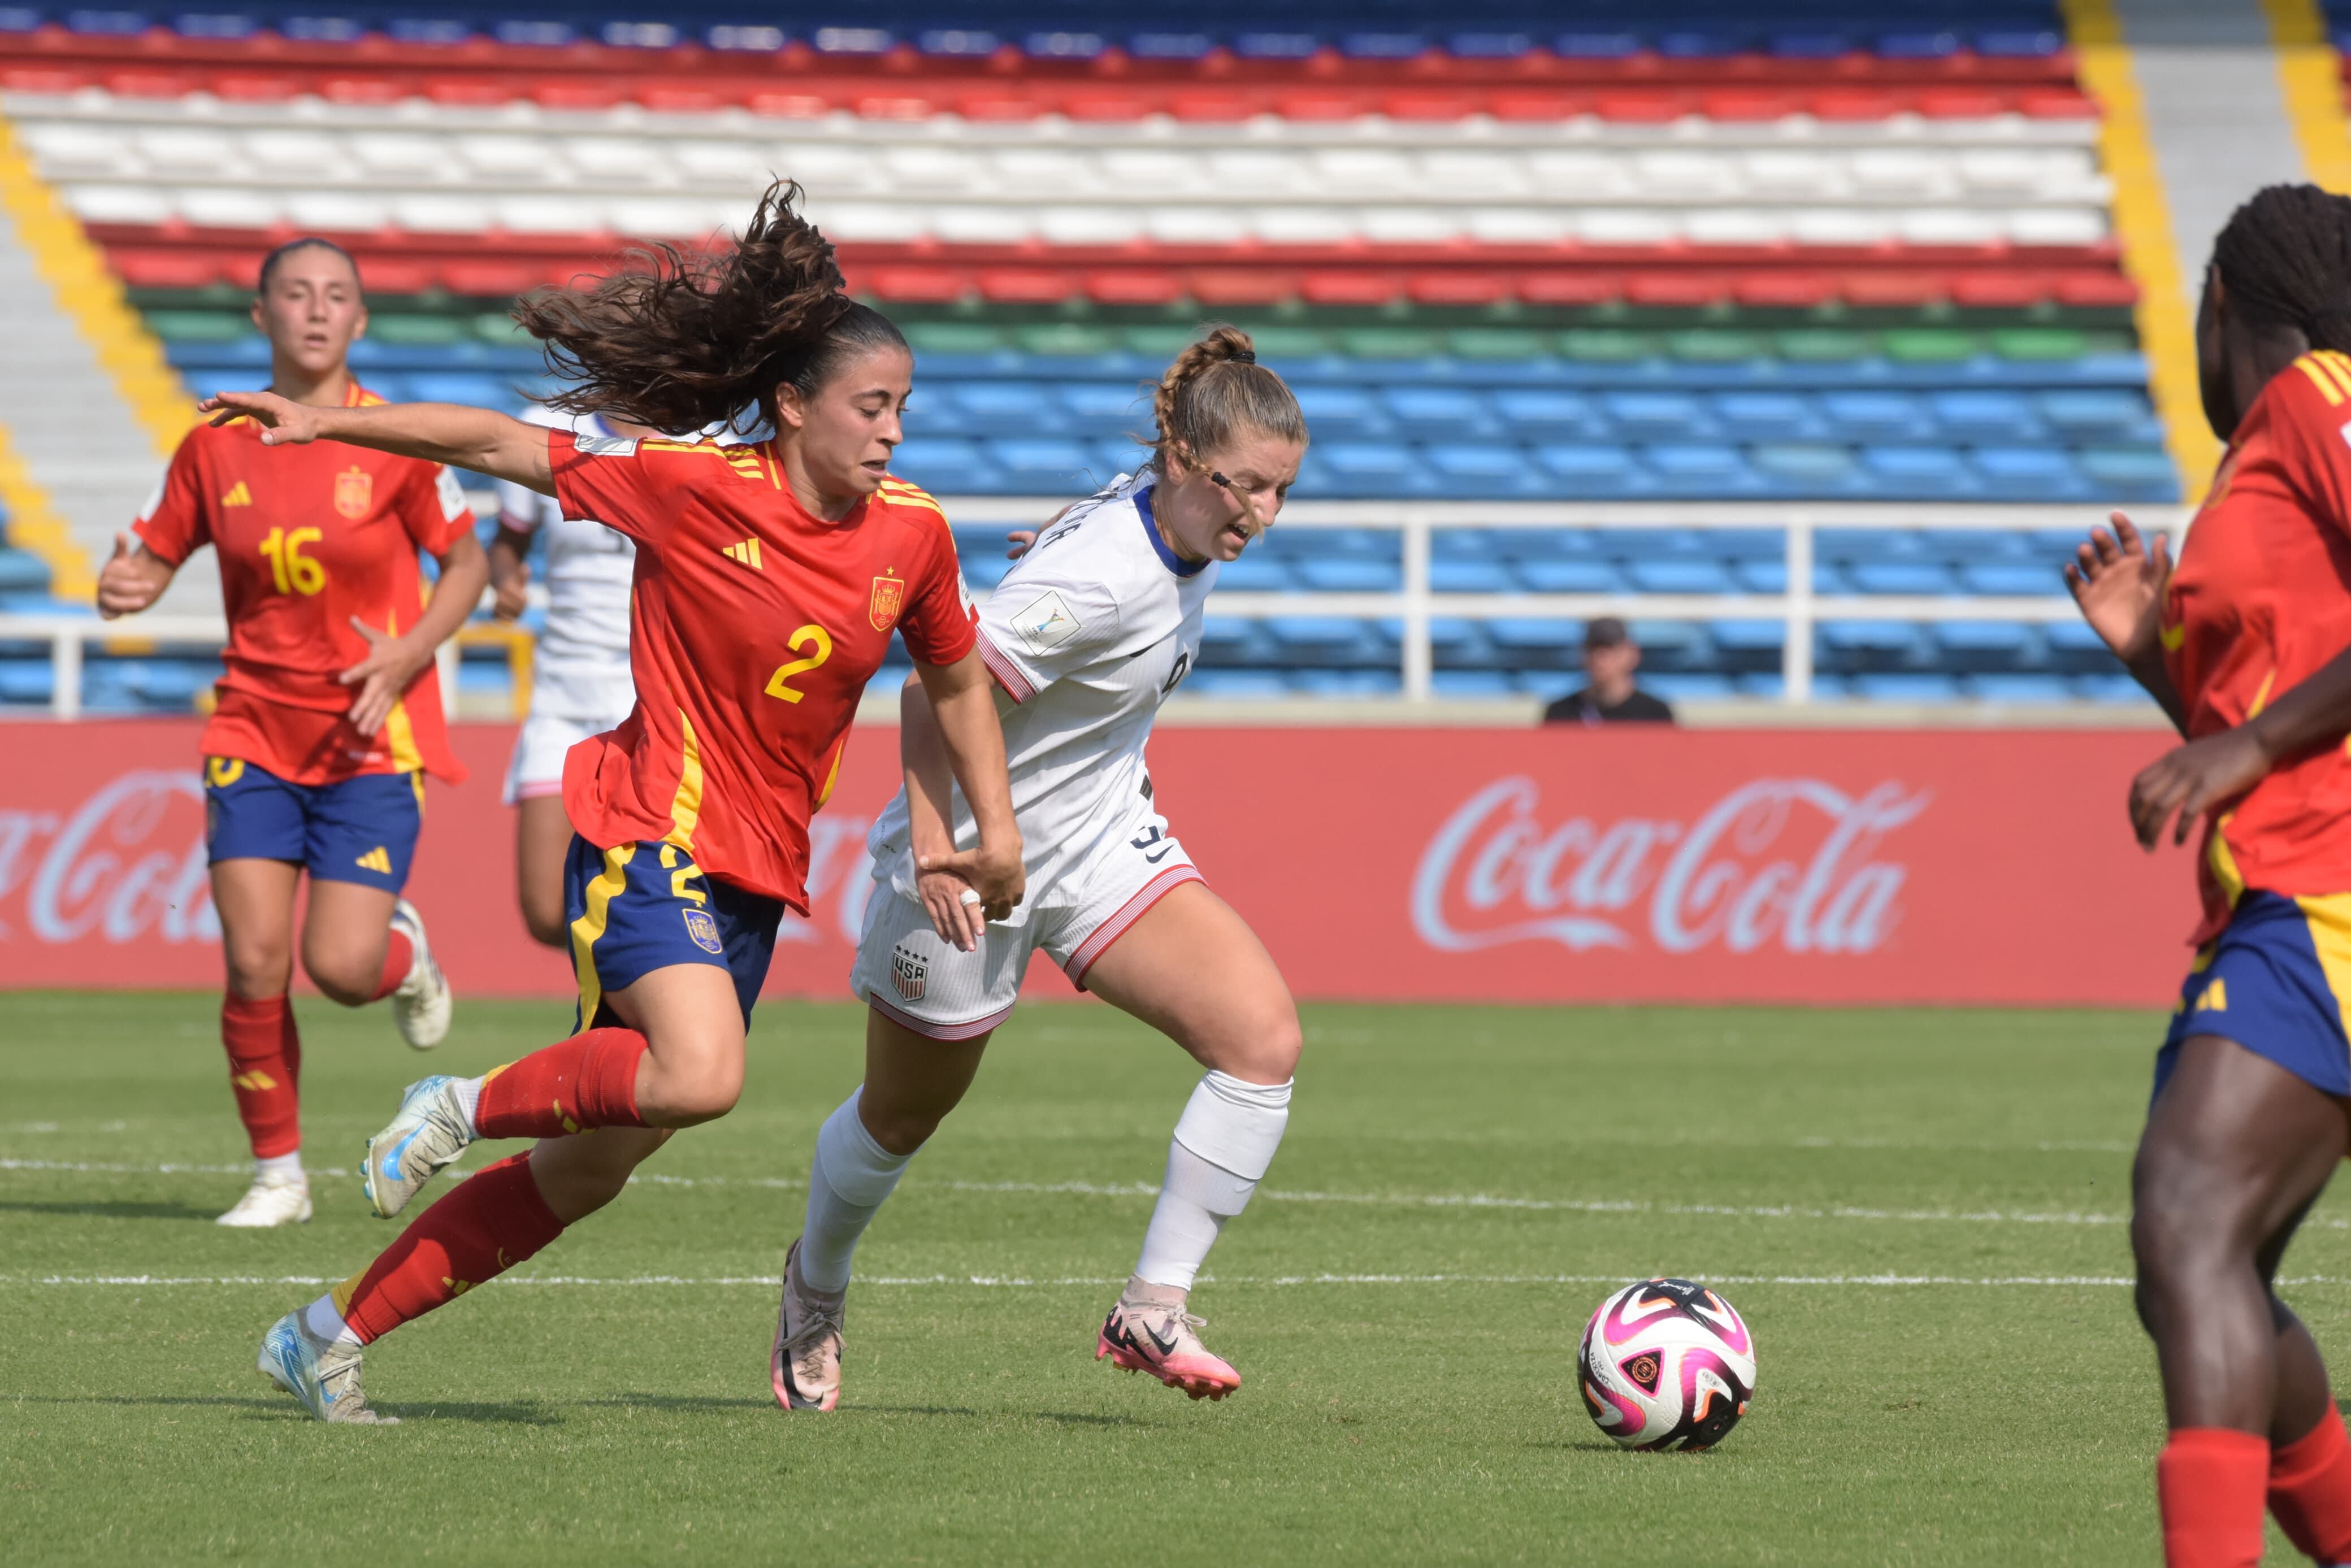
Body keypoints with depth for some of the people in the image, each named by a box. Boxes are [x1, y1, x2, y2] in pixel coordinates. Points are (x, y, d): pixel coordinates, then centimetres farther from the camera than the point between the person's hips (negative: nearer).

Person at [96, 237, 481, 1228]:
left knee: (341, 968, -11)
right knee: (255, 961, -9)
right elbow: (158, 557, 10)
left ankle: (405, 953, 28)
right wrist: (127, 588, -14)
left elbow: (467, 566, 2)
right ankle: (278, 1174, 8)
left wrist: (409, 654, -14)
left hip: (373, 737, -2)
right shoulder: (216, 446, 0)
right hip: (256, 730, 2)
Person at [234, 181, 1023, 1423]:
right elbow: (504, 446, -5)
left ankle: (328, 1335, 21)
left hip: (757, 878, 6)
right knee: (701, 1076, -33)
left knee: (584, 1173, 8)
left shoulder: (912, 537, 2)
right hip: (649, 840, -6)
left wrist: (996, 829, 18)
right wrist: (330, 423, -5)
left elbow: (955, 678, 20)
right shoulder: (695, 490, -13)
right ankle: (465, 1106, -6)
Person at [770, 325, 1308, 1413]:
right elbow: (934, 694, -27)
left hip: (1103, 843, 7)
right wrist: (933, 845, -30)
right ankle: (816, 1291, 45)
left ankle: (1152, 1312, -9)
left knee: (1265, 1039, -15)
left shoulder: (1183, 528, -5)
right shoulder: (1098, 578, -31)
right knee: (902, 1118, 14)